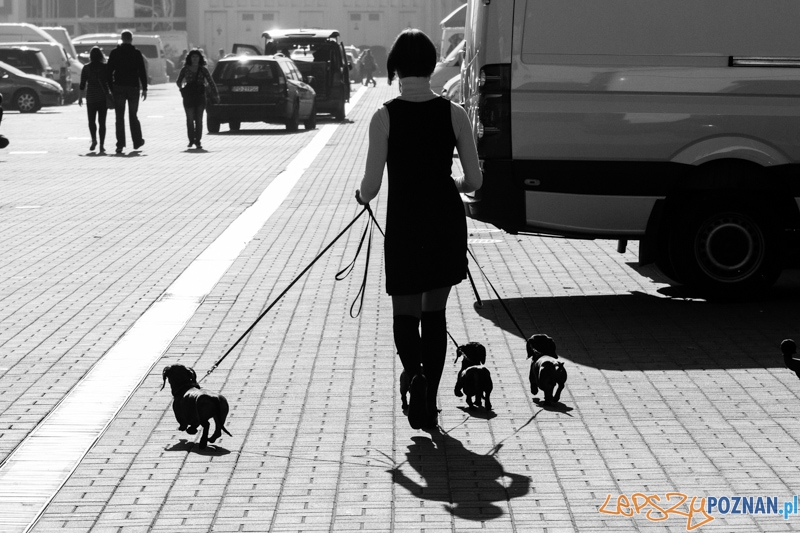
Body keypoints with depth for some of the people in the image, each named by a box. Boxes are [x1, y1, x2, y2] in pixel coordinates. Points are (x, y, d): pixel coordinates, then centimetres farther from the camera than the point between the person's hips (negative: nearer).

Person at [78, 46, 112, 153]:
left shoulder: (86, 68, -3)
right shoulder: (105, 67, -2)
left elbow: (82, 84, -1)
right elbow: (110, 83, -2)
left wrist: (80, 97, 6)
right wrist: (112, 95, 7)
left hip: (91, 97, 0)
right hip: (103, 97, 0)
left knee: (91, 120, 12)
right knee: (102, 121, 3)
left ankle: (94, 139, -6)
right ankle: (101, 145, -3)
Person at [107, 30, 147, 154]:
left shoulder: (114, 53, 1)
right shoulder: (137, 53, -1)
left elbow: (109, 71, 0)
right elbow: (142, 72, -3)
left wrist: (110, 88, 5)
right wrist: (144, 88, 1)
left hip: (118, 87, 0)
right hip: (133, 87, 0)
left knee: (119, 117, 1)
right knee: (133, 115, 12)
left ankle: (120, 144, -6)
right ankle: (137, 141, 17)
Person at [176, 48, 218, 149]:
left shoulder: (203, 70, 5)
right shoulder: (185, 69, 4)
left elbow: (211, 82, 4)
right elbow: (179, 81, 14)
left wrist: (215, 94, -3)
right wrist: (182, 88, -4)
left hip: (200, 96, 0)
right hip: (188, 96, 0)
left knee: (199, 119, -3)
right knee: (190, 119, 1)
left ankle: (198, 141, -1)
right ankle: (191, 140, 17)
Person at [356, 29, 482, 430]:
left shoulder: (385, 117, -9)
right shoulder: (453, 114, -4)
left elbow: (371, 185, -9)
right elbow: (474, 181, 0)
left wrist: (362, 197, 14)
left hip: (404, 224, -2)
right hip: (447, 223, 2)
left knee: (405, 312, 9)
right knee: (435, 312, 16)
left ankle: (415, 372, -22)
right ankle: (429, 403, 16)